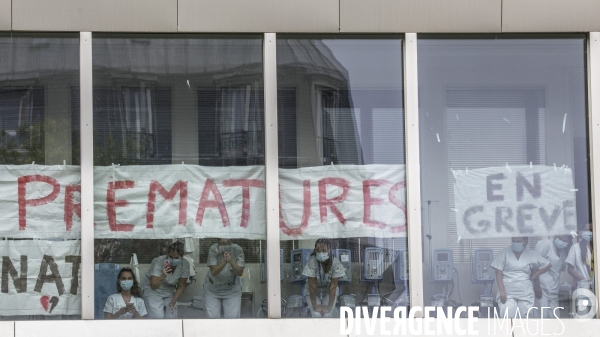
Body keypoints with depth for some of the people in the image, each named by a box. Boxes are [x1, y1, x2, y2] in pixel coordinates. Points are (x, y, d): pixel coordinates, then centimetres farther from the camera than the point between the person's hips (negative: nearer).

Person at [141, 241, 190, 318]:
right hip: (152, 290, -4)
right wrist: (163, 276, -56)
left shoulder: (185, 264, -20)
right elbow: (153, 286, -39)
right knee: (157, 317, -20)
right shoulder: (158, 262, -31)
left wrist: (173, 302, -14)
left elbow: (181, 287, -8)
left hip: (169, 291, 4)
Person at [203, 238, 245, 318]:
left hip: (232, 290, 0)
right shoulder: (213, 250, -21)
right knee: (213, 316, 1)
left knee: (233, 317, -6)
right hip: (212, 290, 0)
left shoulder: (238, 250, -18)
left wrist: (231, 261, -39)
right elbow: (213, 271, -27)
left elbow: (240, 272, -22)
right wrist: (224, 261, -42)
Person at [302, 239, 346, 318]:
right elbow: (312, 286, -24)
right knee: (316, 315, -22)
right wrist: (315, 306, -21)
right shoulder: (312, 262, -30)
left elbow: (333, 287, -21)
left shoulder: (335, 263, -27)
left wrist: (329, 306, -21)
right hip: (313, 293, -1)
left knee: (327, 315, -20)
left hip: (329, 292, 1)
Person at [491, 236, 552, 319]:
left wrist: (534, 276, 3)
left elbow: (548, 265, 9)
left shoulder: (531, 254, 3)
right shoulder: (505, 253, -1)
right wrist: (502, 291, -10)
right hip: (507, 293, -2)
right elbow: (498, 273, -2)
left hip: (526, 294, 2)